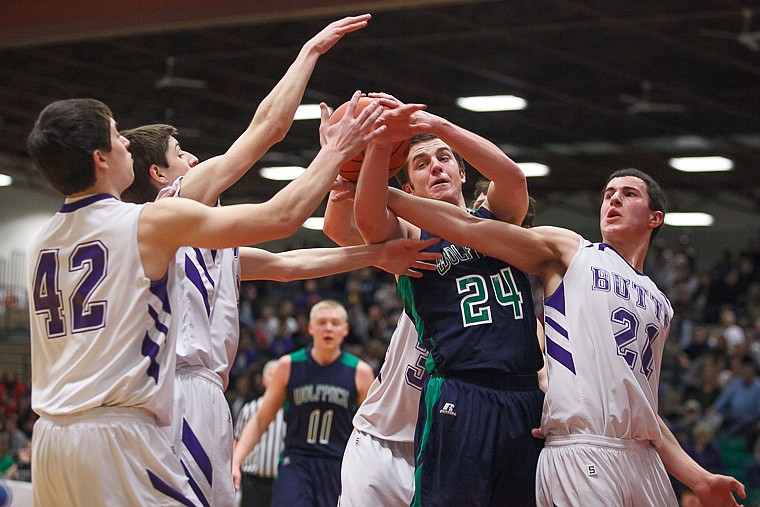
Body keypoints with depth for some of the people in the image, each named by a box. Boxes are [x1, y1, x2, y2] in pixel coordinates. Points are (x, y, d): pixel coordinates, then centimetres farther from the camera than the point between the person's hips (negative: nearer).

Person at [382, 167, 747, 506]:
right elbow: (468, 228, 0)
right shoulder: (568, 251, 9)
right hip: (580, 456, -6)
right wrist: (386, 194, -9)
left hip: (644, 460, 6)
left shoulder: (660, 307, 23)